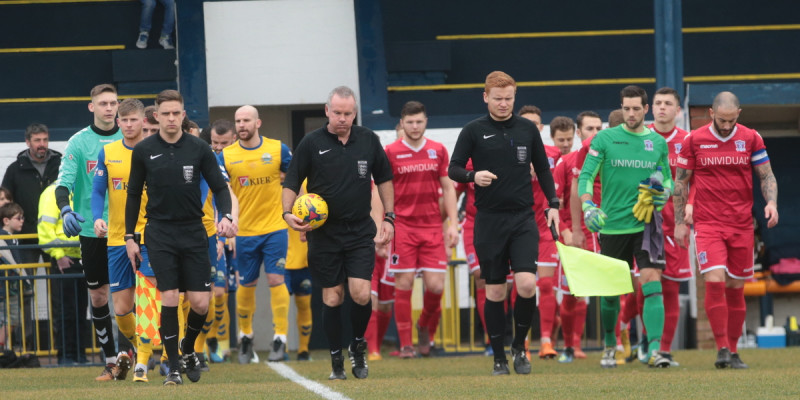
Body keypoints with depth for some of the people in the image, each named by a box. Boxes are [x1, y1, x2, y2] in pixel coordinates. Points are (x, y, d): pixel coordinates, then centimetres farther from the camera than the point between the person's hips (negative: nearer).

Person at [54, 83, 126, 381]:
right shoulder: (79, 142, 0)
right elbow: (63, 182, -6)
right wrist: (65, 210, -25)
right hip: (92, 230, 0)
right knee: (98, 297, 5)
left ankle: (125, 352, 2)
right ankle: (111, 361, 14)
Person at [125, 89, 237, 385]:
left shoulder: (199, 149, 1)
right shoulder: (144, 151, 1)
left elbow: (219, 186, 4)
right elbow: (134, 194, 9)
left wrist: (226, 216, -14)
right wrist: (129, 237, 7)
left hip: (193, 232, 1)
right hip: (160, 232, -1)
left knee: (200, 303, -3)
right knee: (169, 299, -9)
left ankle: (188, 349, 27)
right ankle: (174, 367, 1)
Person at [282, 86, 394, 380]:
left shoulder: (368, 141, 4)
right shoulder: (312, 143, -3)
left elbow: (384, 179, 17)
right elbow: (291, 182, 3)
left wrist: (389, 218, 12)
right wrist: (288, 213, -14)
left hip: (360, 232, 1)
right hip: (324, 233, -1)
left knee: (361, 293, -12)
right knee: (332, 298, 2)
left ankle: (358, 345, 14)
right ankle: (336, 361, 13)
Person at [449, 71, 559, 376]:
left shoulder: (528, 129, 8)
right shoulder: (474, 131, 1)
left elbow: (542, 168, 17)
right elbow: (453, 169, 1)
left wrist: (553, 204, 9)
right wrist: (473, 176, -19)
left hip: (523, 219, 1)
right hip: (489, 220, -1)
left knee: (527, 284, -14)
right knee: (494, 291, 2)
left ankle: (519, 346, 7)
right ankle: (499, 358, 11)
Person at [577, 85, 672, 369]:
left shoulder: (658, 142, 9)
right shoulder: (604, 139, 1)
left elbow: (667, 177, 20)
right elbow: (586, 176, -2)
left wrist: (664, 192, -3)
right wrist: (588, 207, -18)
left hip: (647, 225, 1)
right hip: (612, 225, -1)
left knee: (651, 282, -15)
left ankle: (654, 350, -20)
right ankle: (609, 346, 28)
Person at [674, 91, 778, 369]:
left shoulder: (751, 139, 3)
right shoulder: (694, 140, 0)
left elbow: (766, 176, 7)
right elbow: (680, 182, 6)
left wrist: (771, 202, -12)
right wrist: (679, 222, 4)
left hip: (741, 225, 2)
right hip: (708, 224, -2)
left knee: (736, 289, 5)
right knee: (715, 281, -18)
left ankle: (733, 351, 15)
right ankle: (722, 348, -13)